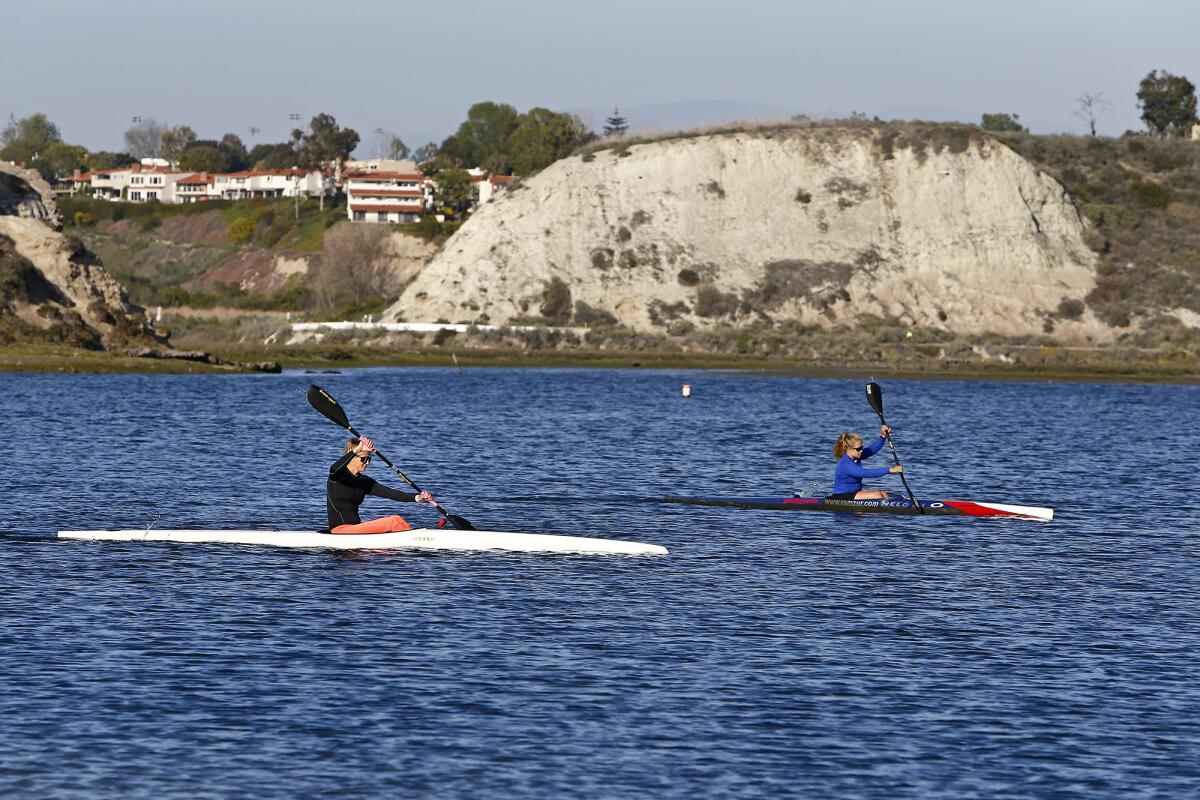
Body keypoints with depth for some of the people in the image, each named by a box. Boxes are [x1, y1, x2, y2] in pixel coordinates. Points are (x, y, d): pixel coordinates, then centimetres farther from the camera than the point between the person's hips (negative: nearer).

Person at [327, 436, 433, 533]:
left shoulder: (364, 481, 14)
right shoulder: (339, 475, -4)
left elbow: (389, 493, 4)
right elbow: (334, 470, -30)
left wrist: (417, 498, -10)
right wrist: (356, 449, -37)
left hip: (355, 527, 7)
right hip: (340, 529, -7)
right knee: (394, 521, -19)